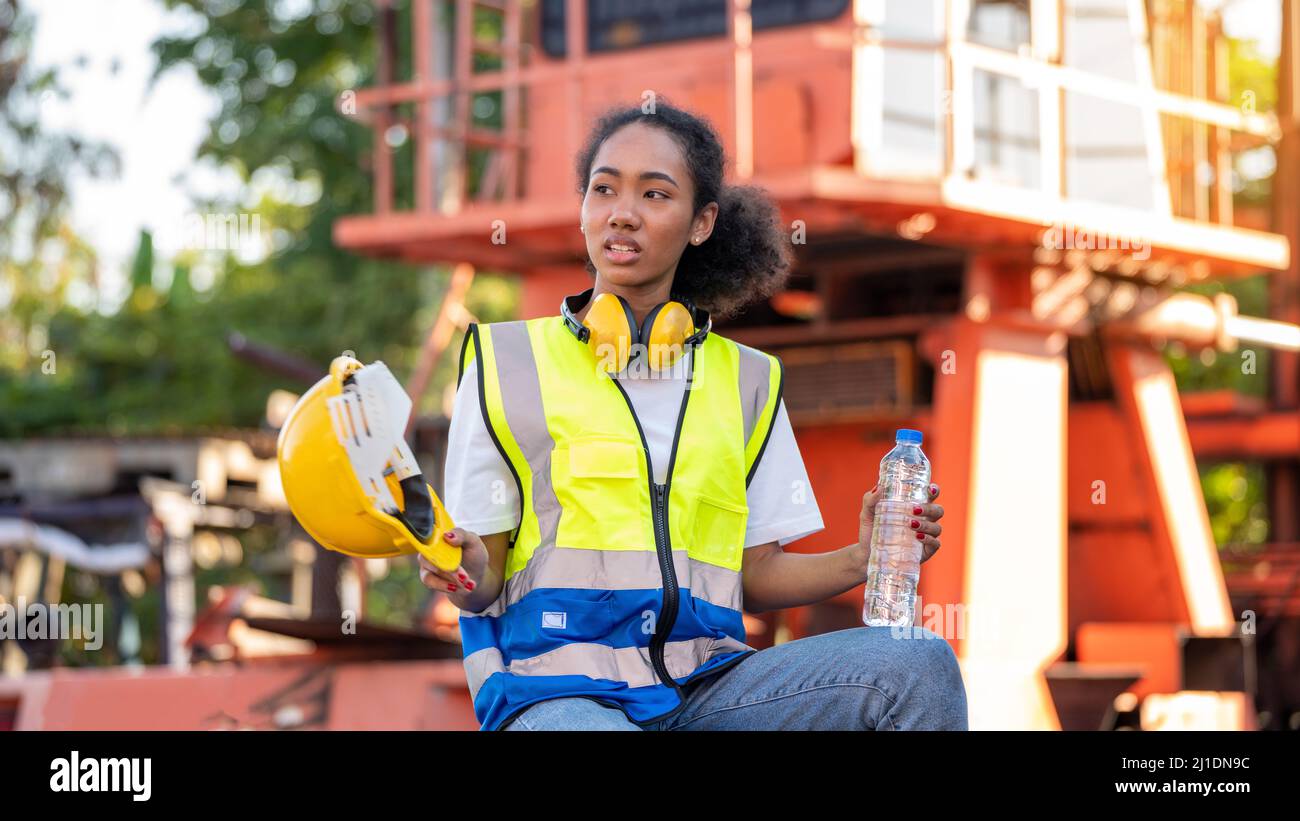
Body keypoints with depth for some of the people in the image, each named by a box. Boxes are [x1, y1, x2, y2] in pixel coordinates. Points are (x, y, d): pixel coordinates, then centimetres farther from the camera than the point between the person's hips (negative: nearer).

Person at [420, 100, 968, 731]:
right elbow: (486, 576, 5)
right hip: (559, 692, -4)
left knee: (922, 667, -20)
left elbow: (755, 573, 14)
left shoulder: (747, 380, 16)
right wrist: (470, 574, -17)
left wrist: (860, 559, -3)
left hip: (706, 686, 4)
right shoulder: (507, 361, 8)